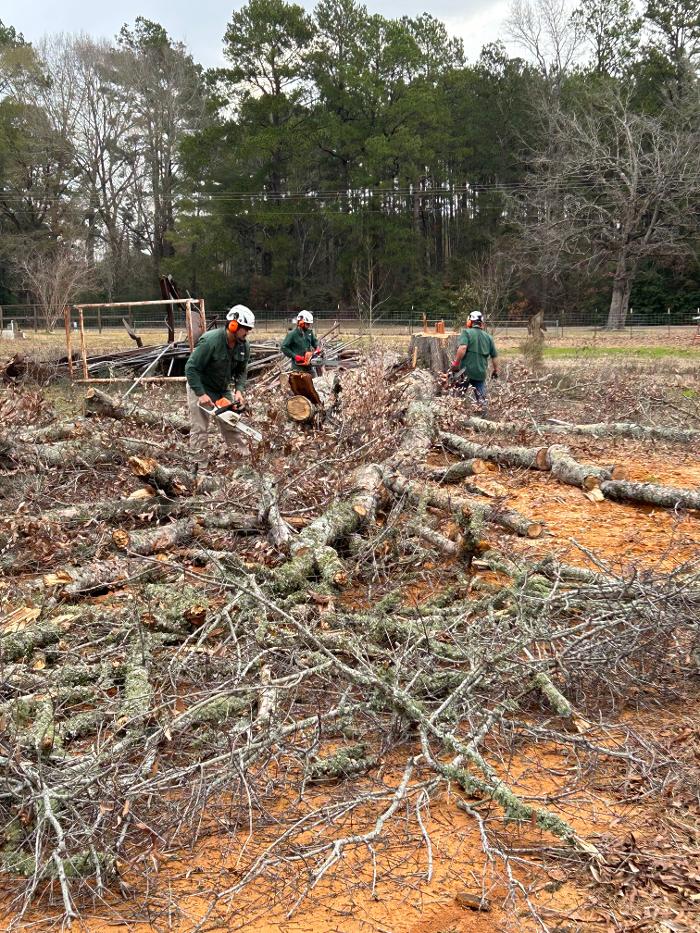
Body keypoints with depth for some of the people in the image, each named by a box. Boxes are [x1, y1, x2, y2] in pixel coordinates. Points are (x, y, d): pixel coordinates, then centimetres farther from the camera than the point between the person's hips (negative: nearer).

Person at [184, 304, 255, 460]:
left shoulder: (243, 345, -10)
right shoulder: (210, 341, -30)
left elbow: (241, 371, 1)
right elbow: (191, 368, -27)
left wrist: (239, 391, -16)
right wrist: (202, 394, -29)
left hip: (223, 390, 6)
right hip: (200, 389, -6)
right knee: (200, 429, -3)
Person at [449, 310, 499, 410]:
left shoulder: (466, 332, -4)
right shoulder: (488, 337, 11)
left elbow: (462, 347, -22)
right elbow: (494, 356, 15)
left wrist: (456, 363, -17)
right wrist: (496, 370, 28)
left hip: (465, 372, -3)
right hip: (481, 373, 3)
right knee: (481, 399, 10)